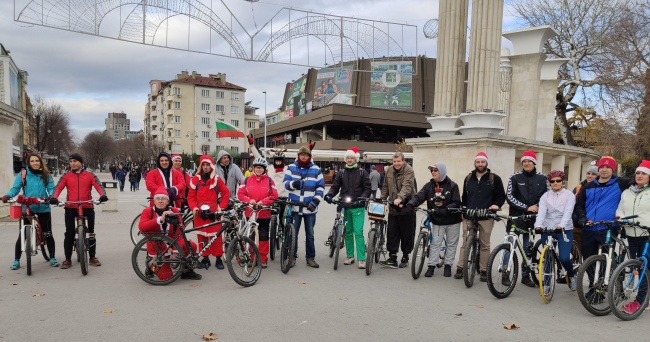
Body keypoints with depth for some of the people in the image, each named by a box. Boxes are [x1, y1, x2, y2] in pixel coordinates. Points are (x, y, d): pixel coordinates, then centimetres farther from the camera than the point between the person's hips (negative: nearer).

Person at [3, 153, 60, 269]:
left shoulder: (46, 175, 4)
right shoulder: (22, 174, 0)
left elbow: (51, 188, -3)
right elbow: (15, 188, -6)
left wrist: (51, 197, -24)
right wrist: (7, 195, -25)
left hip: (43, 208, 1)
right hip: (27, 208, -1)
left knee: (48, 234, 7)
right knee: (22, 235, 2)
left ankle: (52, 258, 18)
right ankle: (16, 261, 16)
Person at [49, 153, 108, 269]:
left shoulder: (90, 175, 4)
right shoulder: (66, 176, 7)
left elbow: (98, 185, -6)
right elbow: (58, 187, -3)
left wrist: (103, 195, -26)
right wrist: (54, 197, -23)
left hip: (87, 207, 0)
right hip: (70, 208, 1)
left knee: (91, 233, 6)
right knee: (69, 233, 2)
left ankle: (92, 258, 18)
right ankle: (68, 259, 13)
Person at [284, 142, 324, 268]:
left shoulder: (316, 169, 2)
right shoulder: (291, 168, 3)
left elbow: (321, 186, 4)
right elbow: (285, 183, -3)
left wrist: (316, 200, -9)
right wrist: (293, 184, -26)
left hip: (310, 207, 0)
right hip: (295, 206, 0)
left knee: (310, 234, 9)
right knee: (293, 233, 6)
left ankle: (310, 258, 20)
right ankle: (292, 257, 19)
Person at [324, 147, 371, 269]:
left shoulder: (362, 172, 2)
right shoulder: (341, 173, 10)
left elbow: (367, 188, -1)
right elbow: (335, 187, 8)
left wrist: (362, 198, -17)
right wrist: (329, 195, -12)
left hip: (358, 207, -3)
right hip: (345, 207, 4)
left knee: (358, 232, -9)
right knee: (348, 232, 10)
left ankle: (362, 259, -5)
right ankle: (350, 256, 21)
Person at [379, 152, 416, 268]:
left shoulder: (409, 171, -11)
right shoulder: (389, 170, 8)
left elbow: (407, 186, -27)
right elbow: (386, 186, 15)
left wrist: (400, 198, -41)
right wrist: (382, 199, 5)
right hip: (393, 207, 5)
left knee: (406, 233, 6)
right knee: (391, 232, 2)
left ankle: (405, 257, 20)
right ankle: (392, 258, 8)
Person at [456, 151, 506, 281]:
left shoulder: (494, 178, 3)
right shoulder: (468, 178, 14)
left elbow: (501, 196, 5)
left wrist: (496, 205, -13)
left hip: (486, 217, -2)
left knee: (485, 245, 5)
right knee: (465, 243, 2)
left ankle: (484, 270, 13)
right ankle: (460, 268, 7)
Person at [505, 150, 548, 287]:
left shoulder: (541, 178, 4)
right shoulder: (515, 177, -2)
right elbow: (509, 196, -7)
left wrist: (538, 208, -10)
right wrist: (527, 207, -15)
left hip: (532, 218, 2)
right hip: (516, 217, -2)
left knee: (528, 248, 9)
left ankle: (526, 275, 20)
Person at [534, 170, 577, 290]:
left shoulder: (569, 195, 2)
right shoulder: (545, 196, 8)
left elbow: (567, 212, -13)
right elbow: (541, 212, -7)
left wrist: (561, 225, -31)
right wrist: (538, 225, -25)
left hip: (564, 230, -2)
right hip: (547, 230, 2)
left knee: (564, 257, -11)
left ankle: (571, 275, 20)